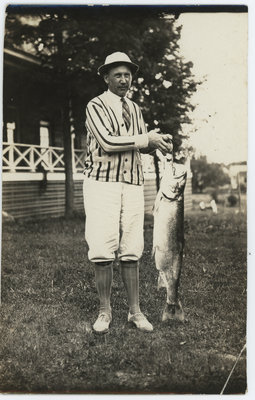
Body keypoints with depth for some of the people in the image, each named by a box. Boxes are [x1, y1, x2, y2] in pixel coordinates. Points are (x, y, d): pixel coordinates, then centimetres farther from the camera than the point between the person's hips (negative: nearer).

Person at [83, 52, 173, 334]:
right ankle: (105, 311, 5)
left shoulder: (135, 109, 21)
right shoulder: (95, 106, 1)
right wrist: (145, 139, -8)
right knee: (102, 250, -7)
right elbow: (107, 142, -13)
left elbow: (143, 144, 13)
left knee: (131, 251, 2)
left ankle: (134, 311, 10)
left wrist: (160, 141, -9)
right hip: (102, 182, -4)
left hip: (133, 184, 5)